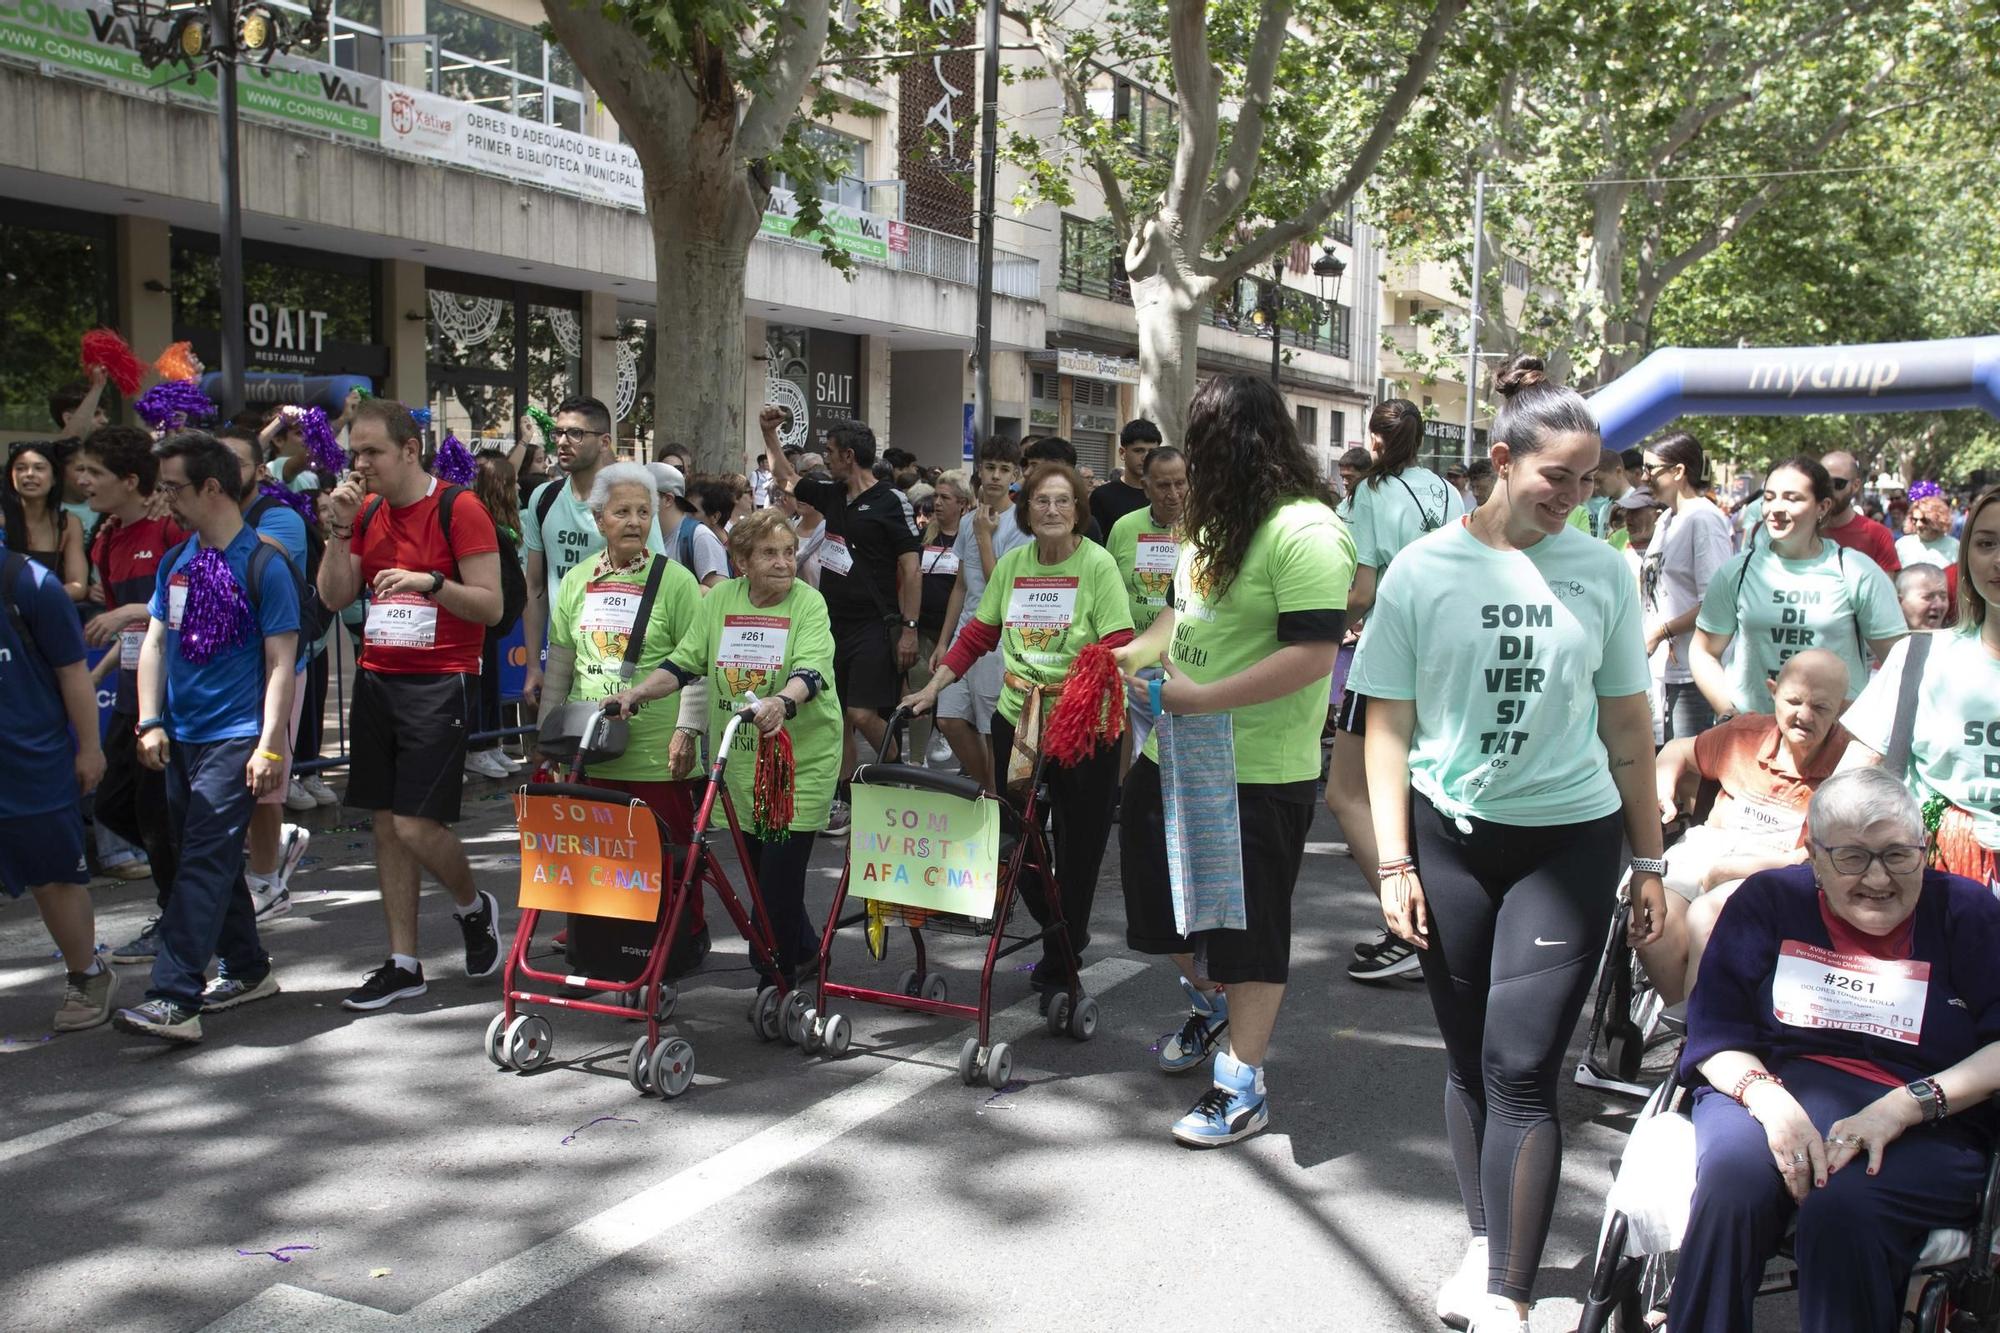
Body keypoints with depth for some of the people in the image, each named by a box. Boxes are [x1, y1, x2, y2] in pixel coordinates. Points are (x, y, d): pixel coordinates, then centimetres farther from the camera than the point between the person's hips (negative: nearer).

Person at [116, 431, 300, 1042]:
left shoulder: (264, 565, -9)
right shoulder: (176, 561, 10)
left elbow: (281, 661, -11)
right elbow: (155, 642, 13)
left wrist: (270, 745, -16)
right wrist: (151, 722, 2)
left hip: (236, 738, -7)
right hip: (182, 736, 7)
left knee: (204, 861, -12)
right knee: (210, 859, 14)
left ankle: (176, 998, -14)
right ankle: (248, 970, 28)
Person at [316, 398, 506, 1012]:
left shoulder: (458, 508, -9)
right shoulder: (367, 511, 11)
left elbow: (491, 606, -11)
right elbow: (334, 597, 8)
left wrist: (430, 581, -25)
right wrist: (339, 528, -3)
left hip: (439, 683, -7)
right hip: (376, 679, 7)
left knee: (417, 826, -11)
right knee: (385, 824, 8)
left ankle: (474, 907, 20)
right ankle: (403, 964, 17)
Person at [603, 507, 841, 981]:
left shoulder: (809, 604, -9)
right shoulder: (720, 599, 4)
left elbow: (810, 673, -25)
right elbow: (683, 663, 5)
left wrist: (781, 702, -45)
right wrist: (638, 692, -11)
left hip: (800, 760, -5)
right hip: (739, 760, 5)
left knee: (781, 872, -6)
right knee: (758, 867, 15)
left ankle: (775, 984, 12)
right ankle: (805, 948, 38)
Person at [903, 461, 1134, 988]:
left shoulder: (1097, 563, -10)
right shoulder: (1012, 563, 5)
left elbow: (1117, 645, -15)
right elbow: (978, 633, 11)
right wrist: (932, 687, 6)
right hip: (1016, 717, 5)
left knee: (1078, 840, 6)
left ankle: (1062, 959, 24)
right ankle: (1060, 935, 34)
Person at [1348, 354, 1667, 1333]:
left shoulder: (1601, 570, 1)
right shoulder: (1423, 570, -4)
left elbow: (1627, 725, 8)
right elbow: (1388, 724, -1)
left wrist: (1649, 861, 10)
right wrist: (1394, 861, -5)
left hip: (1569, 841, 0)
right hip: (1450, 835, 1)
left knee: (1520, 1070, -6)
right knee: (1468, 1062, 11)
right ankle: (1486, 1242, 31)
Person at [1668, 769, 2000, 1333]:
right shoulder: (1769, 899, 11)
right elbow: (1715, 1034, 4)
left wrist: (1905, 1106, -16)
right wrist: (1769, 1100, -17)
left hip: (1924, 1125, -1)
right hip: (1775, 1087, 1)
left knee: (1841, 1210, -35)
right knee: (1732, 1181, -33)